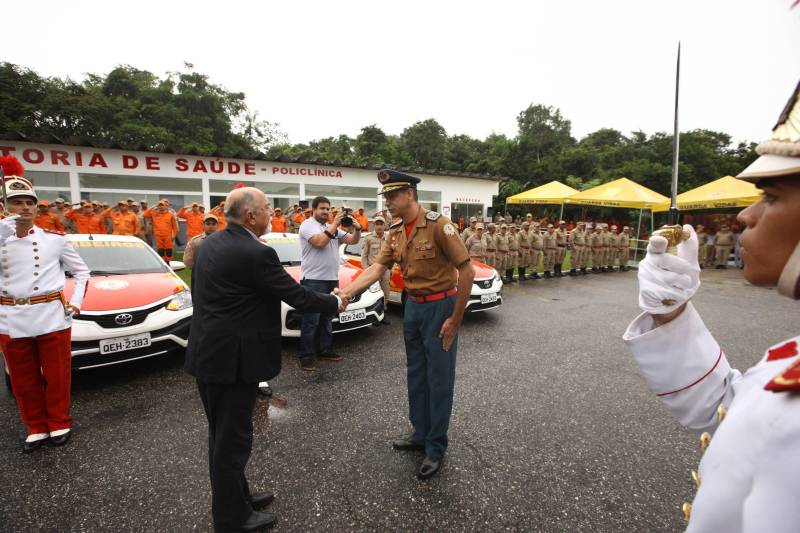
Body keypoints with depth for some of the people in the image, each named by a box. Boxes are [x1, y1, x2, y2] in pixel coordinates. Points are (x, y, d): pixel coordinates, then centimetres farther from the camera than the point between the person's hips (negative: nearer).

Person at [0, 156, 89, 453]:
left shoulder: (55, 238, 1)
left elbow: (81, 272, 8)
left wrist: (75, 303, -2)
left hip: (52, 316, -2)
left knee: (56, 376, 8)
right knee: (24, 381, 13)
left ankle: (59, 424, 25)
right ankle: (36, 428, 29)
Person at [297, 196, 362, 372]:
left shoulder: (333, 228, 17)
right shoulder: (308, 225, -6)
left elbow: (353, 240, 13)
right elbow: (320, 242, -22)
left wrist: (357, 229, -7)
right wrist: (335, 223, -18)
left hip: (332, 279, 8)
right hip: (313, 280, -8)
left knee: (327, 318, 14)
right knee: (311, 320, -5)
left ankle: (324, 350, 24)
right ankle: (306, 357, 2)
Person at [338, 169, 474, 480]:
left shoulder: (438, 225, -19)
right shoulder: (395, 233, 3)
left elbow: (466, 271, -18)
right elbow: (377, 268, -2)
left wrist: (455, 319, -16)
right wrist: (347, 291, -18)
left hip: (440, 306, -7)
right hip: (412, 306, 7)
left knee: (439, 380, 5)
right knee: (416, 375, 17)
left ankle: (436, 448, 21)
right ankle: (420, 435, 36)